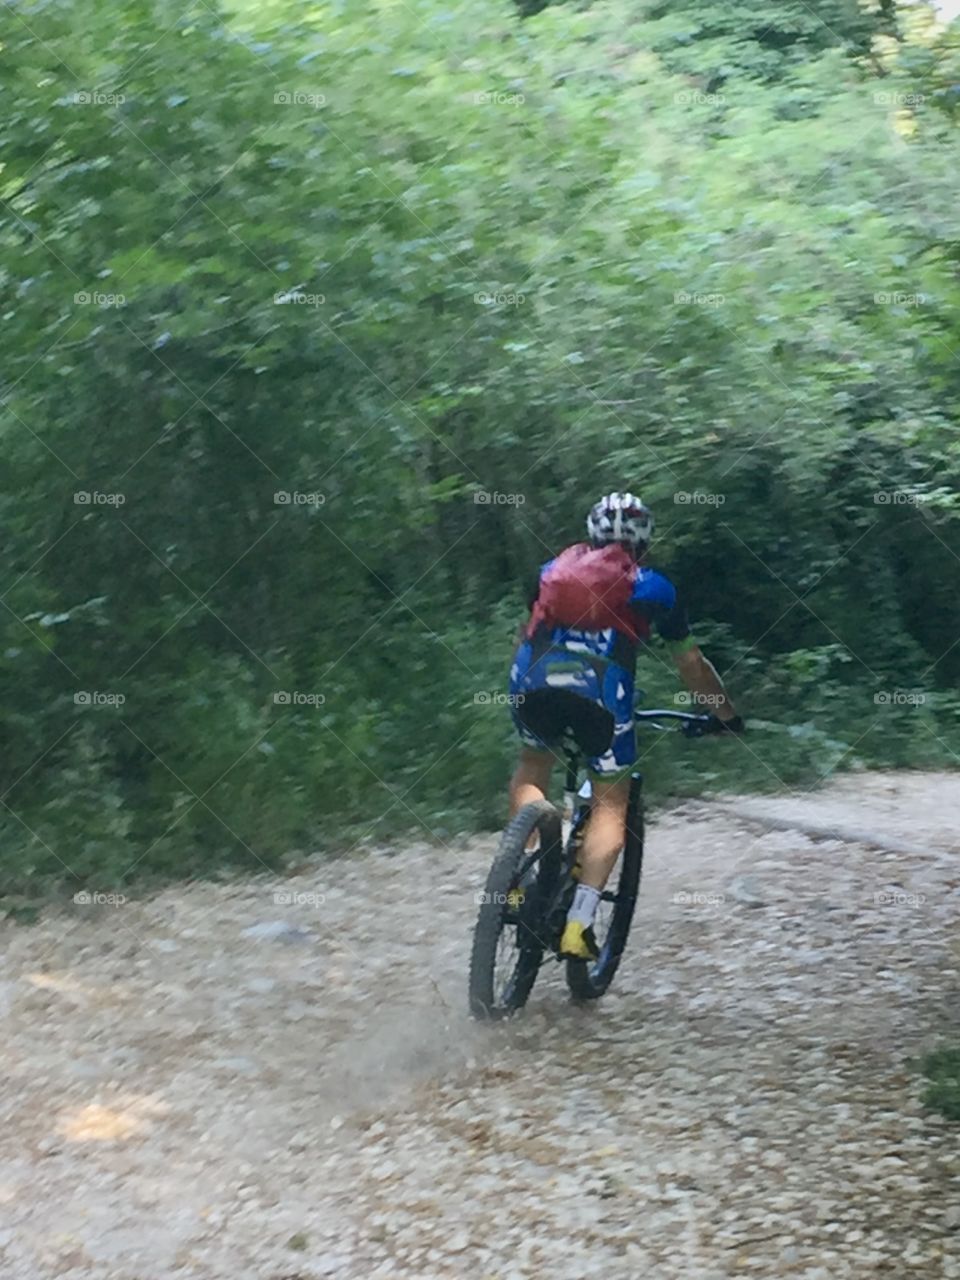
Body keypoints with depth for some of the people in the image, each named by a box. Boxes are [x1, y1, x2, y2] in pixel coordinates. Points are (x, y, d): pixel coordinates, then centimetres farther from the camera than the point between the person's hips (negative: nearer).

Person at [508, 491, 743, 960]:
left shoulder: (555, 567, 30)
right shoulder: (651, 586, 23)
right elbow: (692, 664, 29)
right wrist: (725, 716, 43)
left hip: (532, 680, 2)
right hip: (600, 689, -2)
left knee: (531, 770, 30)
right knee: (610, 804, 12)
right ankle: (579, 923, -1)